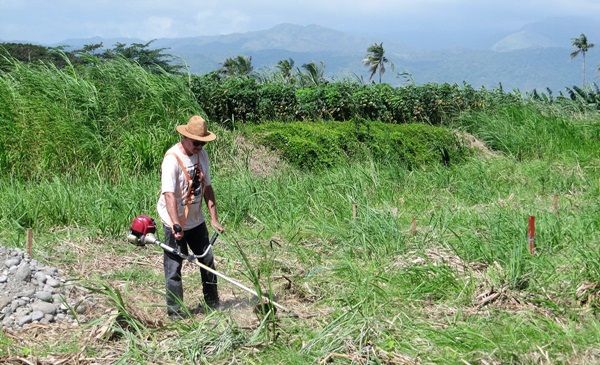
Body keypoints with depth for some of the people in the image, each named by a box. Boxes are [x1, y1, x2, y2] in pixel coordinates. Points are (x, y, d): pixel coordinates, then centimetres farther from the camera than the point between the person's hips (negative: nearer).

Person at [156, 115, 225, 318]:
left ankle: (213, 302, 33)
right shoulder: (172, 159, -23)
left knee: (207, 260, 16)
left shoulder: (202, 155, 0)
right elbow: (169, 194, -31)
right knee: (174, 266, 1)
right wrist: (176, 224, -39)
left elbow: (207, 187, 5)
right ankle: (175, 310, 12)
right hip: (175, 223, -7)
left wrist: (214, 218, 1)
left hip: (196, 220, 8)